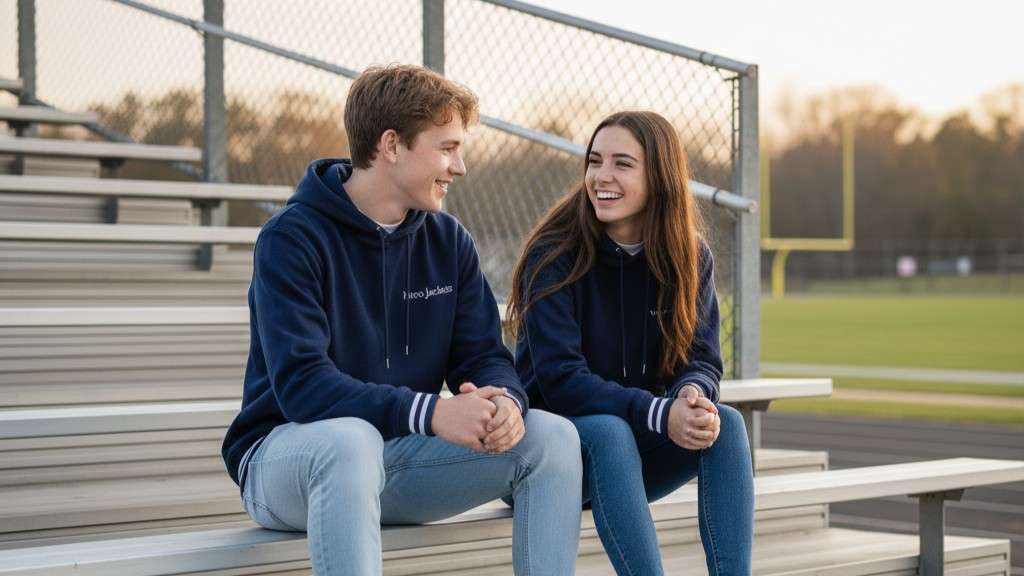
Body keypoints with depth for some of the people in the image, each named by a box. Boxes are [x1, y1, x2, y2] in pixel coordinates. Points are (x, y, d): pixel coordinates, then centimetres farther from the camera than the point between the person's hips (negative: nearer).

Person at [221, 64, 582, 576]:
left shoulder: (448, 241, 6)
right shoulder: (292, 238, -14)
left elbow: (483, 356, 2)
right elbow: (300, 383, -25)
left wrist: (505, 402, -24)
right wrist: (429, 413, -36)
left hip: (403, 456, 6)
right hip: (289, 452, -5)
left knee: (552, 436, -13)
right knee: (350, 438, -40)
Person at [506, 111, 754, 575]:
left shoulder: (690, 257, -1)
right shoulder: (554, 256, -15)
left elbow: (701, 361, -4)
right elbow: (561, 381, -21)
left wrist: (693, 394, -30)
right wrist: (658, 413, -35)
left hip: (640, 448, 4)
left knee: (725, 423, -24)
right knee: (609, 431, -36)